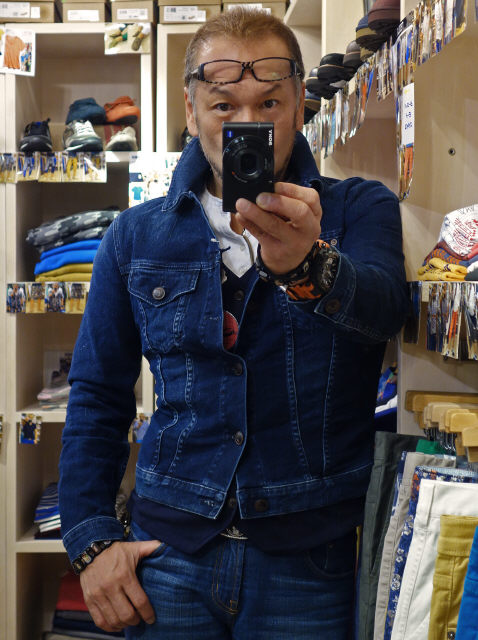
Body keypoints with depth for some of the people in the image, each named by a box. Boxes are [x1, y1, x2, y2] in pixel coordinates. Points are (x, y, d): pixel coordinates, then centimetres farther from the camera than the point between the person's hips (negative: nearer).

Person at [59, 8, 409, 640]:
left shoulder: (360, 209, 0)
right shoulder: (136, 236, 5)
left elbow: (383, 307, -21)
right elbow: (97, 394, 8)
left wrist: (304, 264, -42)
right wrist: (91, 539, 0)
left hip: (312, 557, -1)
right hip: (170, 544, 2)